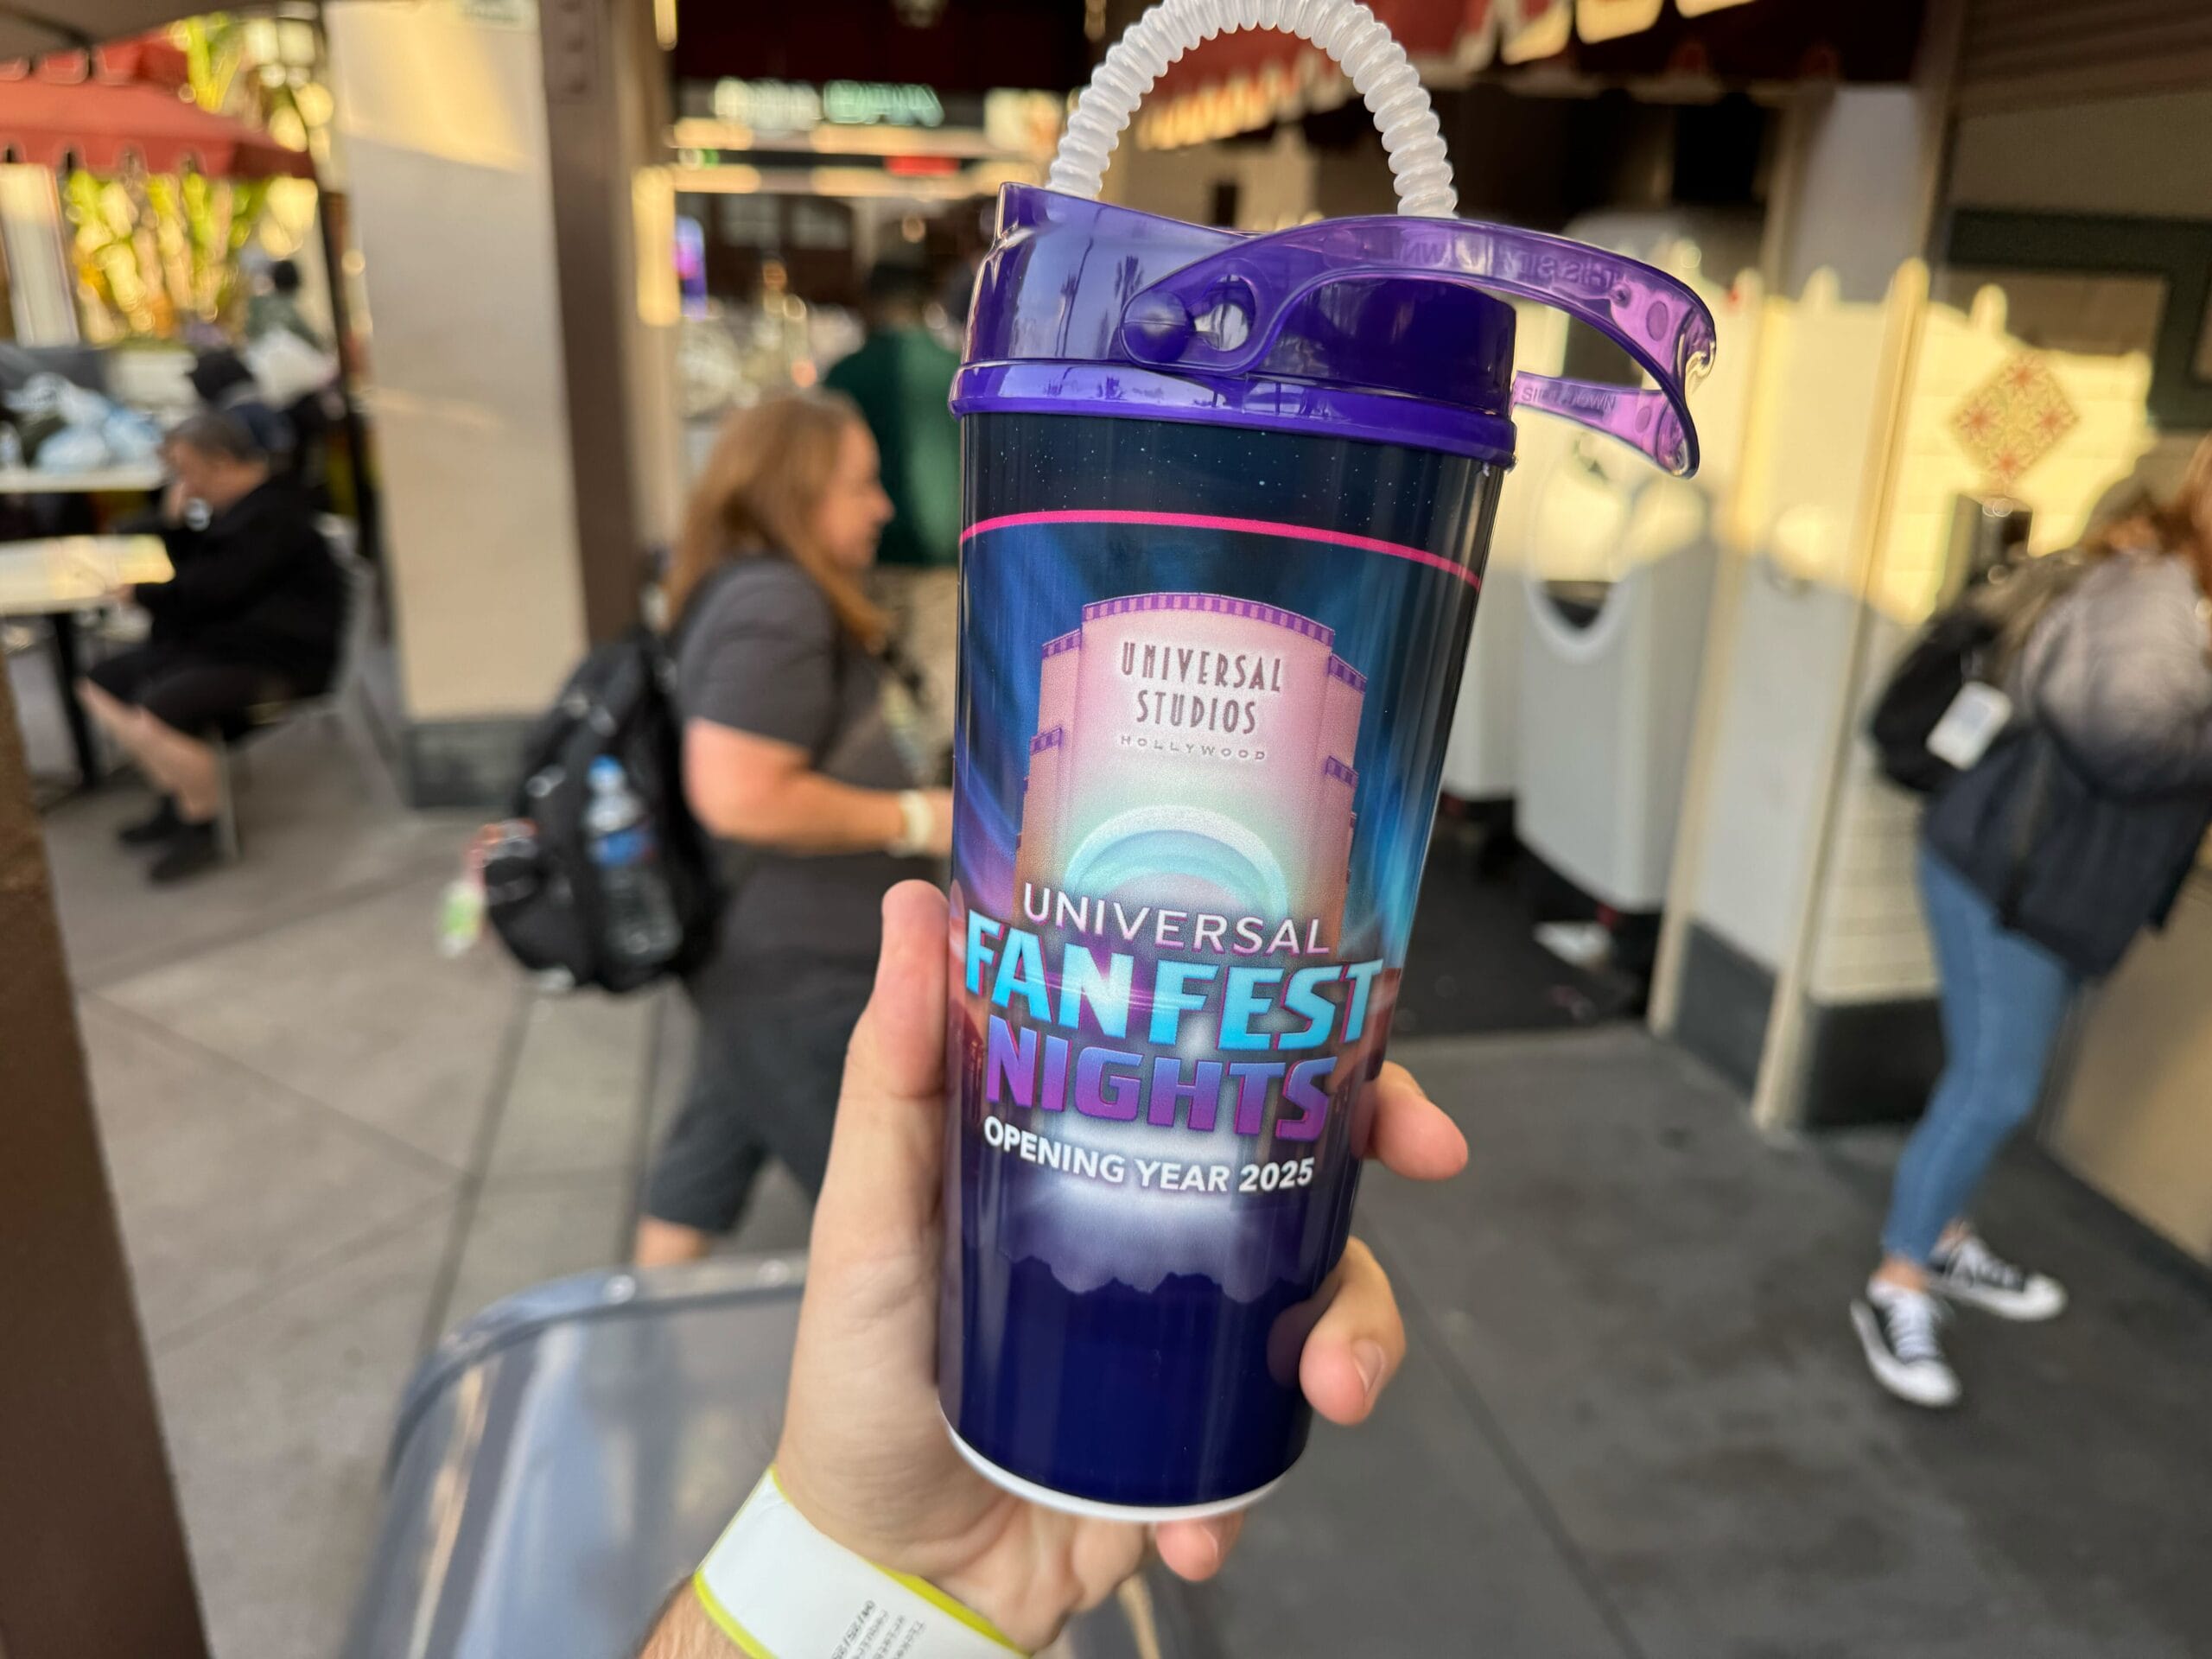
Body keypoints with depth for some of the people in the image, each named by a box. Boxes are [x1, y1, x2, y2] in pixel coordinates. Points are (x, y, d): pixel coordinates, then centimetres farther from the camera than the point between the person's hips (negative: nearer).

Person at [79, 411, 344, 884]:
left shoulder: (272, 516, -19)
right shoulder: (234, 509, 14)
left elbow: (213, 591, -22)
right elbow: (193, 567, 24)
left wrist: (143, 593, -7)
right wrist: (175, 520, 7)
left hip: (274, 662, -11)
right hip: (211, 643, 12)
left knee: (155, 716, -30)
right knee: (100, 685, 15)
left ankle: (200, 830, -8)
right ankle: (177, 798, 14)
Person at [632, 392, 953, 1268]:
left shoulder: (777, 593, 10)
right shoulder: (773, 604, -23)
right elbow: (740, 796, -30)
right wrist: (915, 820, -22)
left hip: (774, 953, 10)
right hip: (800, 969, -10)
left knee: (715, 1151, 22)